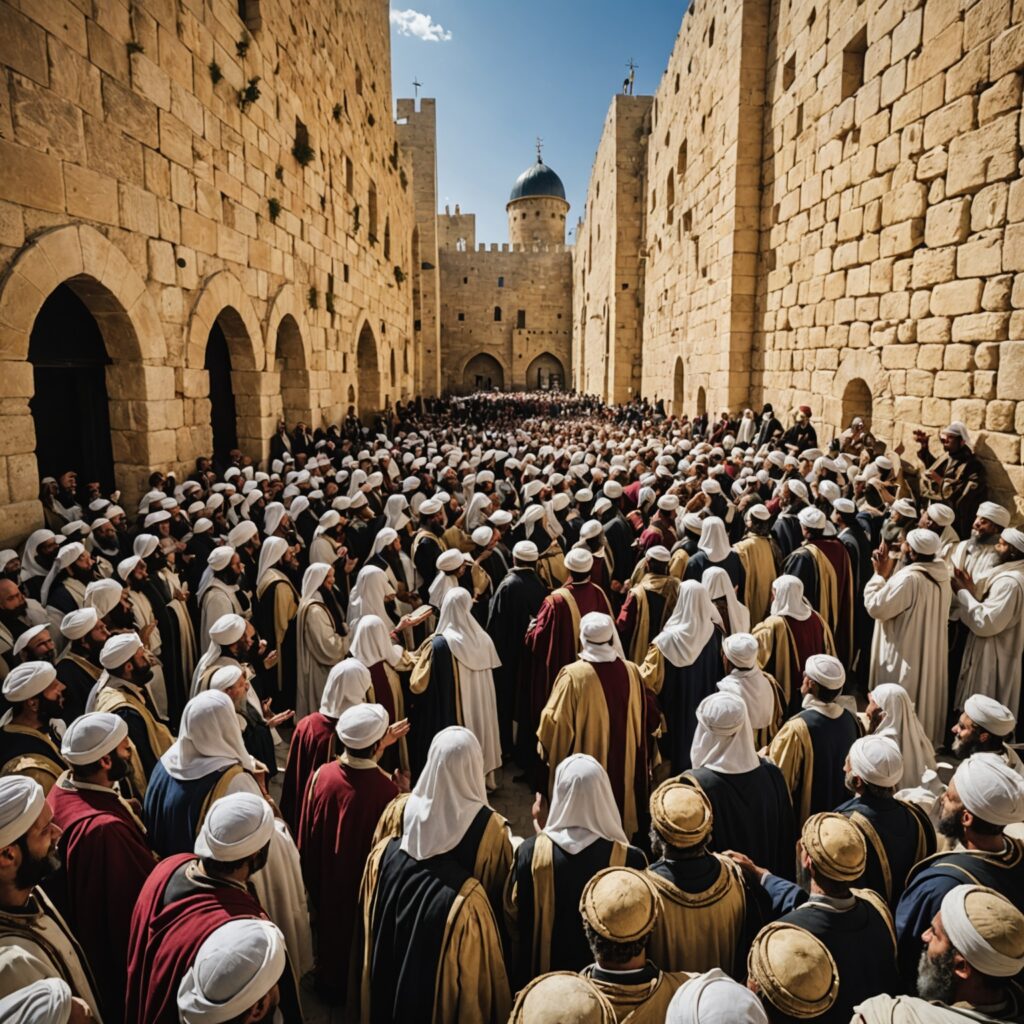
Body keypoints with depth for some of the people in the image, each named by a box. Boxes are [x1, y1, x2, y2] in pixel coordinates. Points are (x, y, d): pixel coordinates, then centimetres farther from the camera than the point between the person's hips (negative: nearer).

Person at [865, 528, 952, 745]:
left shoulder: (909, 579, -30)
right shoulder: (941, 573, -2)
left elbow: (876, 607, -23)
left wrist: (880, 574, -16)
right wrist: (890, 571, 4)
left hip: (906, 654, -9)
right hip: (929, 652, 9)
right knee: (924, 696, 23)